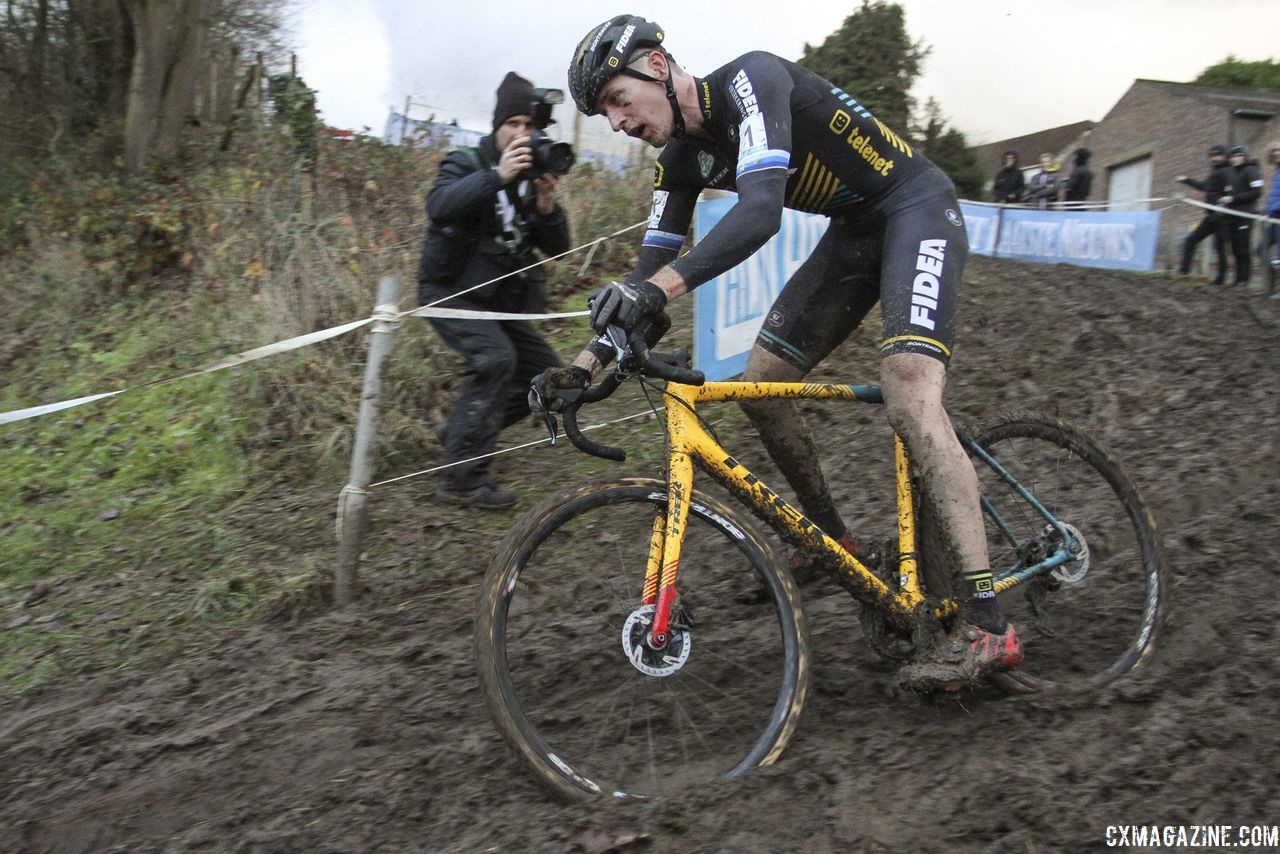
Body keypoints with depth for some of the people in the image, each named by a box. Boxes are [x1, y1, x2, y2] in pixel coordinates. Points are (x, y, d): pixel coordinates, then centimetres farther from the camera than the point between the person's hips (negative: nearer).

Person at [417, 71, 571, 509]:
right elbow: (439, 206, -33)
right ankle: (462, 476, -23)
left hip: (498, 299, 7)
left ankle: (460, 431, 19)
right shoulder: (466, 163, -10)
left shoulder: (533, 176, 5)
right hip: (450, 291, -7)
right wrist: (498, 176, -45)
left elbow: (557, 248, -3)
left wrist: (547, 206, -23)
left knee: (547, 374, 4)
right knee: (495, 358, -29)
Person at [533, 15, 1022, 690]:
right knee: (761, 383, 1)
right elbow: (651, 269, 1)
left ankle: (987, 624, -28)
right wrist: (586, 366, -10)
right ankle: (833, 542, 19)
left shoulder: (751, 79, -22)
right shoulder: (681, 157, 2)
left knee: (908, 395, -27)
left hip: (917, 208, -8)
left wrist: (659, 287, -51)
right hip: (853, 231, 9)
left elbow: (761, 210, -38)